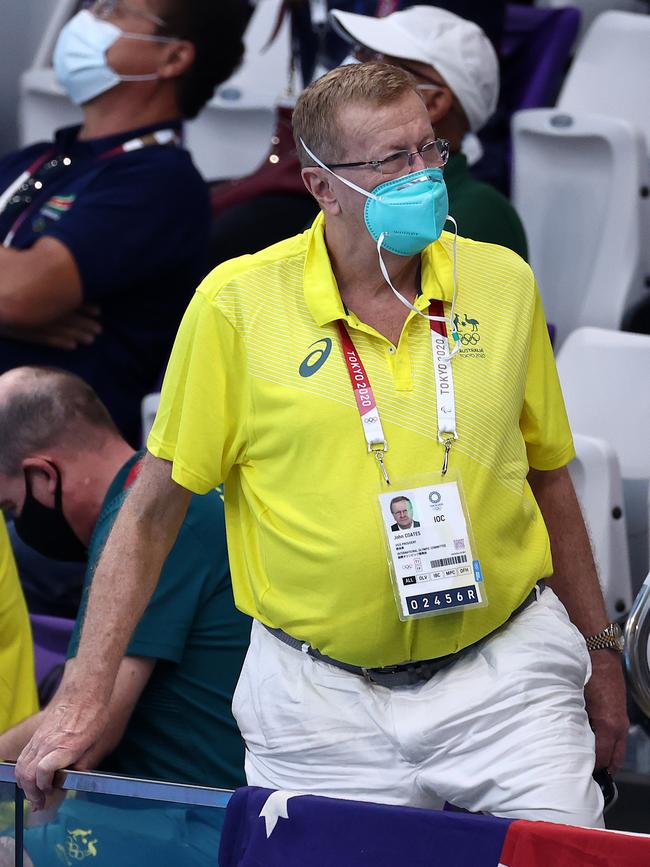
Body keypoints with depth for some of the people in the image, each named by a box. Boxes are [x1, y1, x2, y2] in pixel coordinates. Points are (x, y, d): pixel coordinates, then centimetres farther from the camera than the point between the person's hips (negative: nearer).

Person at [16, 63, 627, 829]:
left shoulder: (503, 282, 5)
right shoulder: (236, 303, -5)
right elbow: (153, 510, 0)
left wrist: (600, 652, 19)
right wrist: (85, 696, -4)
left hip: (504, 678, 2)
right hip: (322, 701, -2)